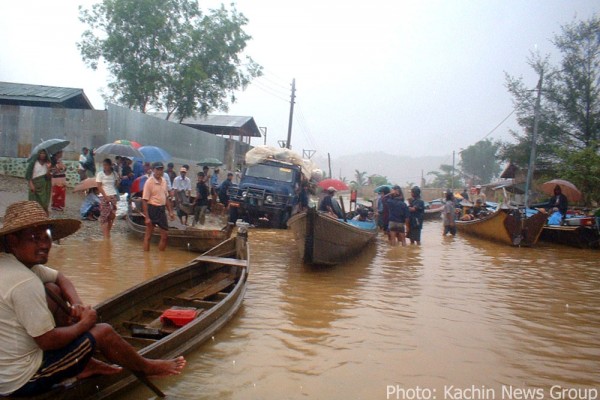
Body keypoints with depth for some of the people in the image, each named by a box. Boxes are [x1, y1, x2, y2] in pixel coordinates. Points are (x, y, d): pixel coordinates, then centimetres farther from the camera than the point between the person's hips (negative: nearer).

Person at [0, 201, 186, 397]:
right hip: (22, 380, -9)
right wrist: (84, 324, -10)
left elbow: (60, 278, 12)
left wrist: (77, 304, -5)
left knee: (52, 290, 11)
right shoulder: (24, 283, -29)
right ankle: (146, 367, 27)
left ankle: (84, 364, 21)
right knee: (103, 332, -2)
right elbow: (48, 341, -26)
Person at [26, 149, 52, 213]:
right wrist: (31, 185, -13)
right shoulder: (33, 163, -2)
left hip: (45, 187, 2)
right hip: (35, 185, -2)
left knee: (44, 205, -1)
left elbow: (48, 177, -1)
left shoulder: (47, 164, 5)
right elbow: (28, 174, -5)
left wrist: (48, 168, -13)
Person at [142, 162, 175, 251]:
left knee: (165, 235, 9)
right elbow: (144, 200, -14)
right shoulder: (149, 182, -12)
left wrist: (170, 211, 12)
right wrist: (147, 217, -19)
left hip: (162, 209, 7)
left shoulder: (164, 181, 8)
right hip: (152, 209, -7)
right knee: (148, 235, 3)